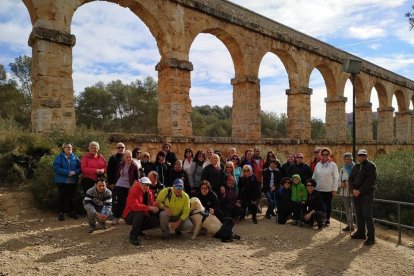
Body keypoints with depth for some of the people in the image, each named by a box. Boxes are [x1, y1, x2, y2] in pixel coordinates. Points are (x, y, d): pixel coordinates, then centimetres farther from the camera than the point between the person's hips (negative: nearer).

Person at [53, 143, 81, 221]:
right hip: (62, 181, -3)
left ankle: (72, 212, 23)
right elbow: (56, 168, -14)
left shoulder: (75, 157, 7)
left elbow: (80, 167, 2)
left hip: (73, 181, 3)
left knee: (72, 197, 11)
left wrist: (75, 172, -19)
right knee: (62, 197, 3)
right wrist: (68, 173, -21)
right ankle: (61, 214, 14)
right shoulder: (59, 157, -2)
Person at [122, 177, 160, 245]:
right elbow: (135, 206, -35)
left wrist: (154, 206, -18)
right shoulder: (134, 191, -22)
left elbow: (151, 203, 7)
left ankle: (138, 229, 12)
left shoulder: (149, 192, 0)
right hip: (130, 216, -7)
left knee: (156, 222, -12)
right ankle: (133, 237, -26)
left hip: (143, 216, 7)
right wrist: (149, 208, -39)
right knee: (139, 213, -38)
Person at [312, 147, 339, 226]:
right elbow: (314, 177, 12)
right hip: (319, 189, 3)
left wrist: (334, 189, -9)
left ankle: (327, 219, 19)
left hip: (329, 189, -3)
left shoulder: (333, 165, -2)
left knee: (328, 205, 8)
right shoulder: (318, 164, 8)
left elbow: (336, 178, -4)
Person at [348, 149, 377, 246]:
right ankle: (360, 232, 23)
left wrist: (360, 190, -16)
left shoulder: (371, 166, -5)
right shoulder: (355, 167, 14)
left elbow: (370, 181, -13)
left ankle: (371, 237, -4)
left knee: (367, 215, -9)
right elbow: (350, 179, 12)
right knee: (359, 214, 11)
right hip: (356, 193, 6)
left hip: (367, 193, -6)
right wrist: (354, 189, -5)